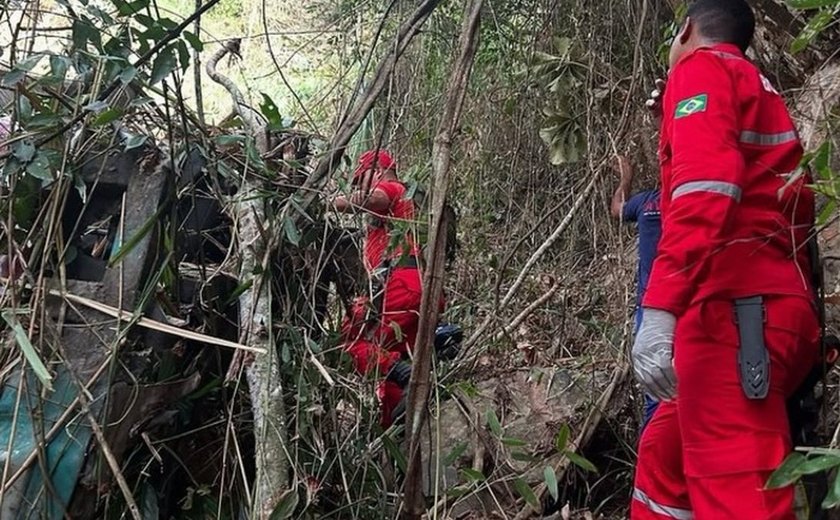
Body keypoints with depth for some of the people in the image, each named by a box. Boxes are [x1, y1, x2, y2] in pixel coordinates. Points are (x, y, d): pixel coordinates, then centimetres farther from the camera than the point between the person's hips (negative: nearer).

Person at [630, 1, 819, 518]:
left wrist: (659, 309, -24)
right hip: (780, 310, 10)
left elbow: (705, 189, -16)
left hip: (733, 311, -10)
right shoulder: (763, 92, 29)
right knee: (666, 456, 18)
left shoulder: (701, 69, 3)